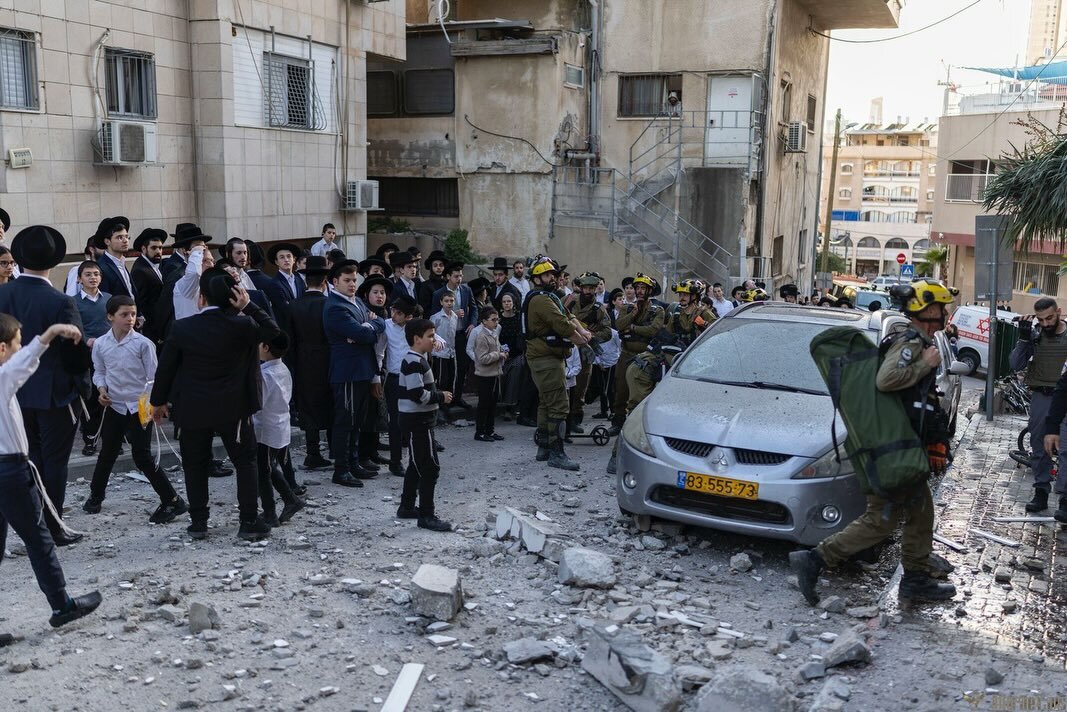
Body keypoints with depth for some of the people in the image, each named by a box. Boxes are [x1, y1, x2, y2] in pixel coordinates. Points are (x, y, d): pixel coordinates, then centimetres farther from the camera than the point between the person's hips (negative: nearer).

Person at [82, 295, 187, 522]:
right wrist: (102, 389, -5)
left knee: (143, 457, -6)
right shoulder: (100, 344, 0)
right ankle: (96, 494, 38)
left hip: (139, 408, -3)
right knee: (107, 452, 16)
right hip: (114, 406, 4)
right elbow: (99, 371, 14)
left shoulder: (142, 344, -9)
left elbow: (153, 376, -6)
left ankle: (172, 501, 2)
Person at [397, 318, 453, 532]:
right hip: (416, 422, -11)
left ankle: (407, 507, 28)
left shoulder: (417, 359, 14)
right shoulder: (414, 362, -18)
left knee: (417, 465, 18)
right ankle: (426, 515, -3)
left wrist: (438, 395, 10)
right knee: (430, 467, -8)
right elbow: (417, 394, -26)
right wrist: (441, 397, -14)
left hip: (418, 420, 11)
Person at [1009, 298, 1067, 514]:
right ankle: (1041, 492, 19)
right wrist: (1024, 338, -14)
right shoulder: (1034, 335, 3)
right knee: (1039, 447, 10)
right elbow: (1016, 365, -4)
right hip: (1041, 398, 3)